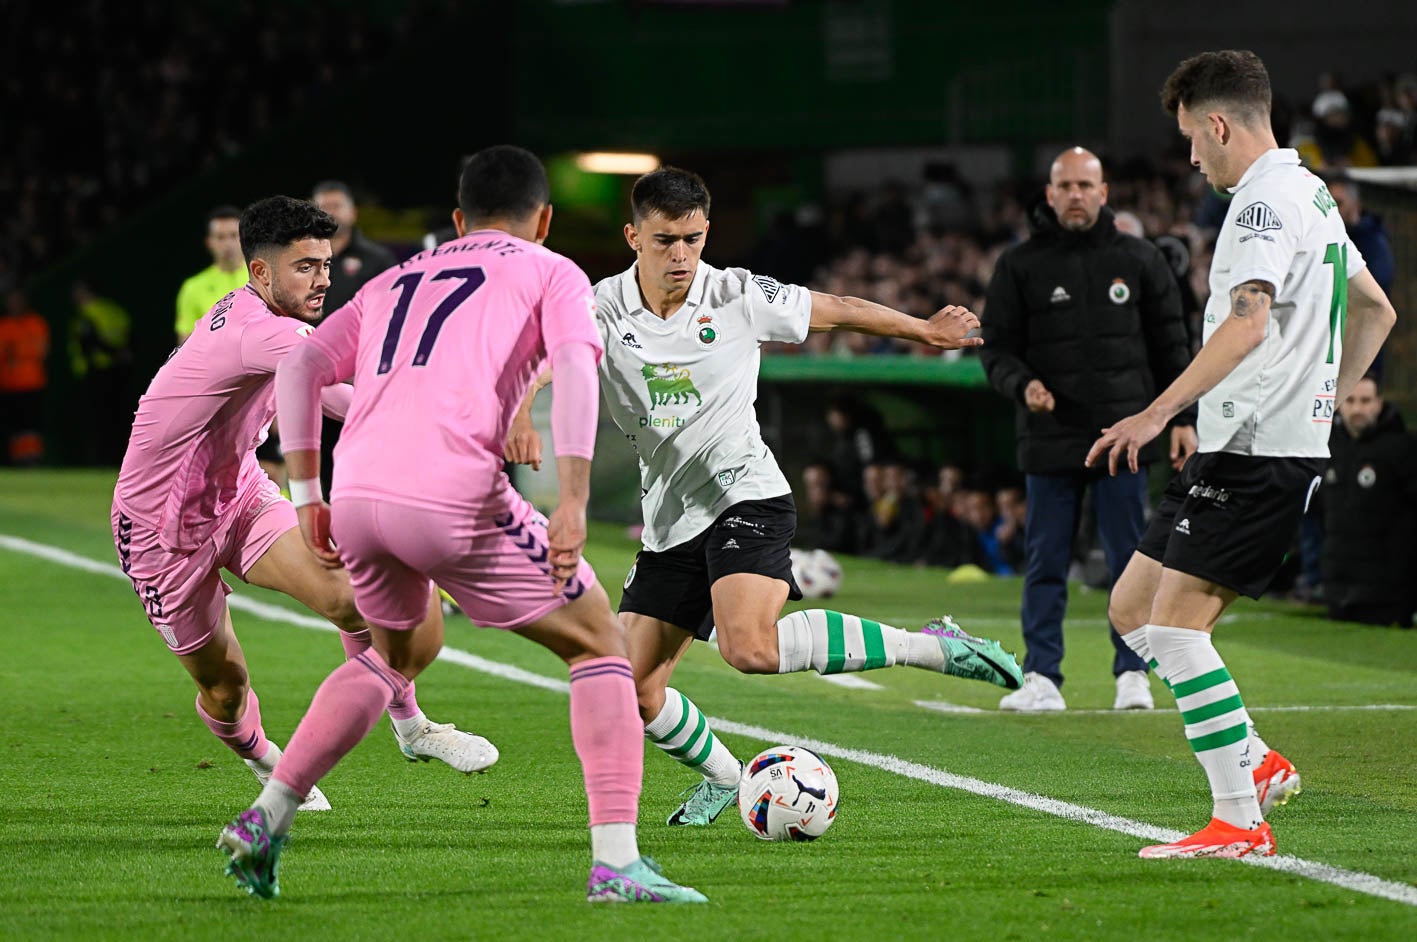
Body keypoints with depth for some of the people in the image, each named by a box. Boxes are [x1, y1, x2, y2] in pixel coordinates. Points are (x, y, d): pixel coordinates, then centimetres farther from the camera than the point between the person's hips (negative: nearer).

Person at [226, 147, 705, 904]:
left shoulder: (394, 283, 30)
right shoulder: (549, 273, 16)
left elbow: (299, 366, 18)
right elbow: (574, 367, -4)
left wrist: (307, 494, 16)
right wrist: (573, 503, -12)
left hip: (357, 494, 5)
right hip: (455, 500, -5)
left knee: (400, 650, 33)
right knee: (598, 644, 11)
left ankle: (264, 821, 24)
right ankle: (616, 862, -2)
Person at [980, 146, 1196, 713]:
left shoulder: (1138, 260, 8)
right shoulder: (1020, 266, 5)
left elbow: (1170, 344, 12)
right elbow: (996, 347, 6)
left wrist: (1182, 418, 6)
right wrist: (1022, 384, -14)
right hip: (1049, 438, 0)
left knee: (1129, 560, 1)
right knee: (1045, 564, 1)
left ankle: (1132, 673, 9)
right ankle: (1041, 677, 5)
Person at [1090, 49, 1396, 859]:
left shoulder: (1267, 199, -13)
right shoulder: (1310, 194, 19)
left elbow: (1249, 322, -28)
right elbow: (1376, 311, 29)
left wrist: (1158, 412, -30)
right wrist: (1326, 402, 29)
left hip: (1257, 453, -10)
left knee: (1175, 623, -12)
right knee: (1133, 608, 12)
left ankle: (1240, 822, -11)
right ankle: (1257, 763, 13)